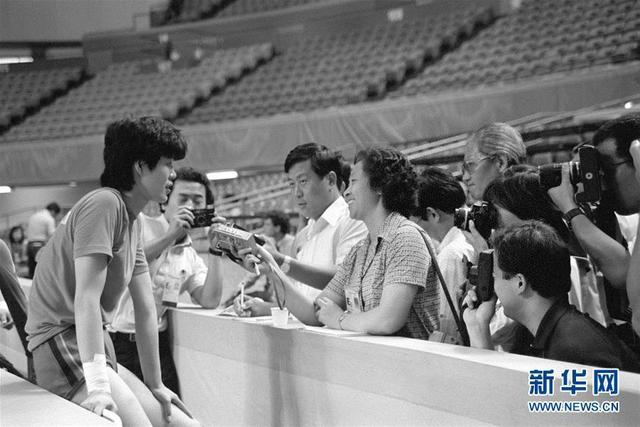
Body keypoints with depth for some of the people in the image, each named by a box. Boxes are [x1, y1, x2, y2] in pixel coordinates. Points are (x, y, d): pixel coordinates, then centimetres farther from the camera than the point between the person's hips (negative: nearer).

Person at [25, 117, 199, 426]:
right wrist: (98, 387, -28)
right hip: (63, 345, -9)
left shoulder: (133, 221, 16)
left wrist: (156, 386, 16)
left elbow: (145, 308, 16)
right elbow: (86, 298, -22)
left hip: (98, 345, 9)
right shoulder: (104, 203, -14)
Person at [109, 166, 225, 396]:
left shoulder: (191, 259, 15)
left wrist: (215, 251, -4)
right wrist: (170, 236, -16)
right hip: (118, 342, -5)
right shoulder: (140, 224, 1)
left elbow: (210, 301, 3)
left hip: (157, 345, 5)